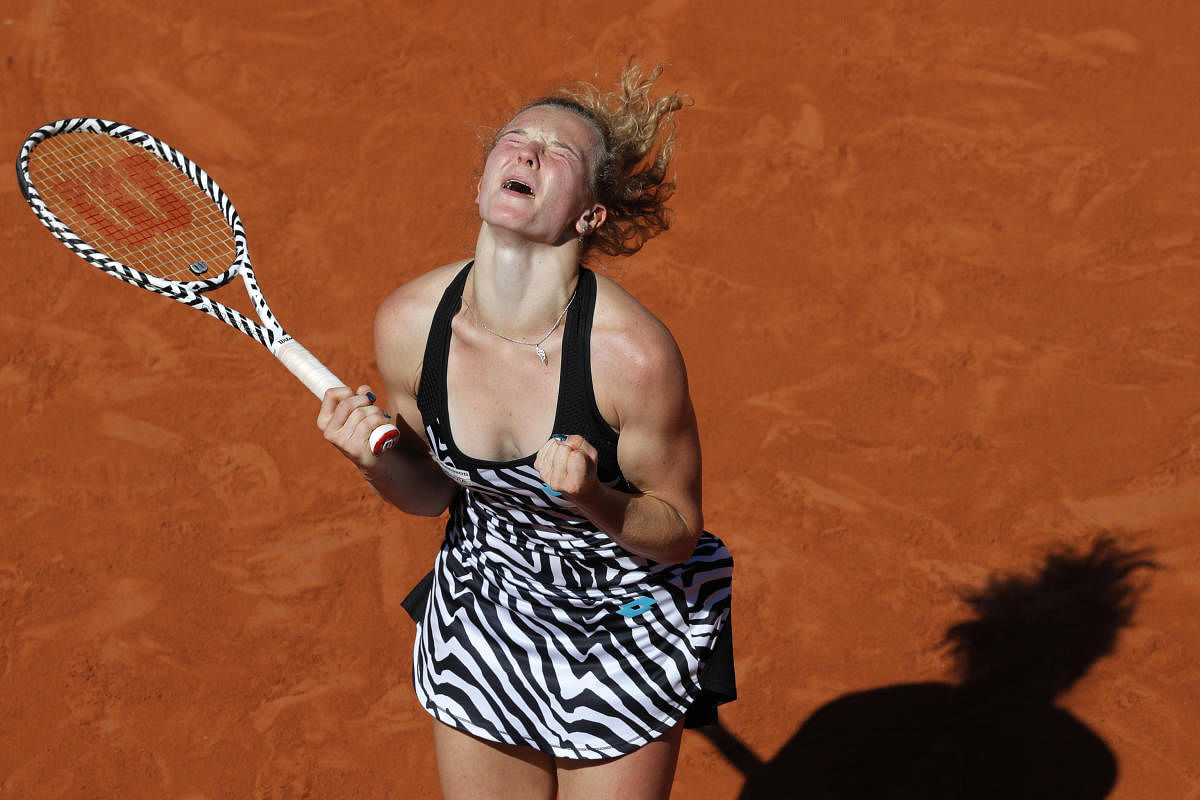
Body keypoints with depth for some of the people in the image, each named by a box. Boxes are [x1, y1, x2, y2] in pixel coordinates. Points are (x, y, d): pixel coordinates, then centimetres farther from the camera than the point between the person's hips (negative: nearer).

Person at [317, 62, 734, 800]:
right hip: (480, 621, 3)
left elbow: (678, 532, -14)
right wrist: (378, 459, -20)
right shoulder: (408, 324, -16)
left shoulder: (633, 353, -29)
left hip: (623, 632, -3)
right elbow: (430, 492, 1)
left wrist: (594, 499, -33)